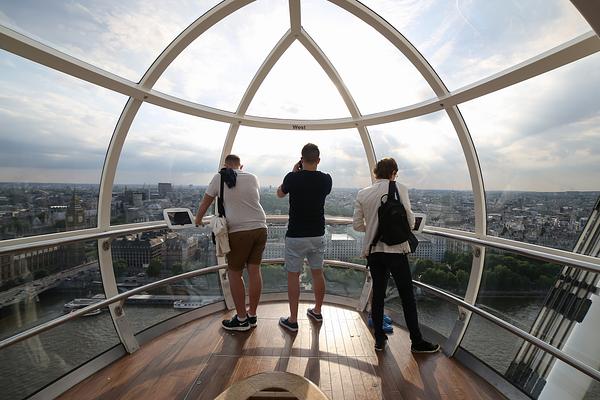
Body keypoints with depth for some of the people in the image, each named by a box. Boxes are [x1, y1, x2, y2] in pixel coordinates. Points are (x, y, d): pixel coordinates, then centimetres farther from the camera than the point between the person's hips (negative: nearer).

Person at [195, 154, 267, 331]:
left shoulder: (219, 178, 4)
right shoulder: (253, 178, 12)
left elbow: (205, 201, 13)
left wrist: (198, 219, 31)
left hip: (239, 232, -4)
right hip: (260, 228, 5)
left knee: (234, 273, 10)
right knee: (254, 270, 11)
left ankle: (241, 319, 19)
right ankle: (252, 315, 24)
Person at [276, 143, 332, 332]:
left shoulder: (293, 178, -12)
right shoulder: (326, 179, -3)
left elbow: (280, 194, 8)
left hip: (296, 236, -4)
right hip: (318, 235, 4)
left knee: (293, 276, 7)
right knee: (317, 273, 17)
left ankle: (293, 320, 16)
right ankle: (317, 311, 33)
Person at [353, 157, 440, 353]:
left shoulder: (362, 194, 3)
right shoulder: (399, 188, -7)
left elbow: (357, 224, 3)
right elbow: (409, 219, -8)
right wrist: (406, 229, 14)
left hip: (372, 250, 4)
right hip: (395, 249, -4)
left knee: (378, 293, 14)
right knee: (407, 296, 10)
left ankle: (379, 339, 24)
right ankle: (417, 342, 24)